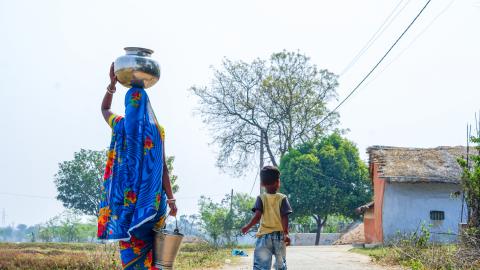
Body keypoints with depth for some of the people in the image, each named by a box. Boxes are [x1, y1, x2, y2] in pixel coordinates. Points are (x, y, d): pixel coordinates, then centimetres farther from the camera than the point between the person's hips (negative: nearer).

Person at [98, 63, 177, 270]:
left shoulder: (119, 125, 1)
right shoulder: (157, 129, -2)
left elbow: (104, 108, 26)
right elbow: (163, 167, -6)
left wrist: (112, 84, 21)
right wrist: (171, 199, -3)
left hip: (126, 196, 0)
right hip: (151, 197, 0)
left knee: (131, 247, 1)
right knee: (150, 245, 7)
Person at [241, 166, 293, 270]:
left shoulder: (261, 198, -2)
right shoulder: (282, 198, -2)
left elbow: (257, 216, -12)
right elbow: (284, 217, -11)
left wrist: (247, 227, -1)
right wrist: (286, 233, -12)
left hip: (264, 236, -1)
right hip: (279, 236, 1)